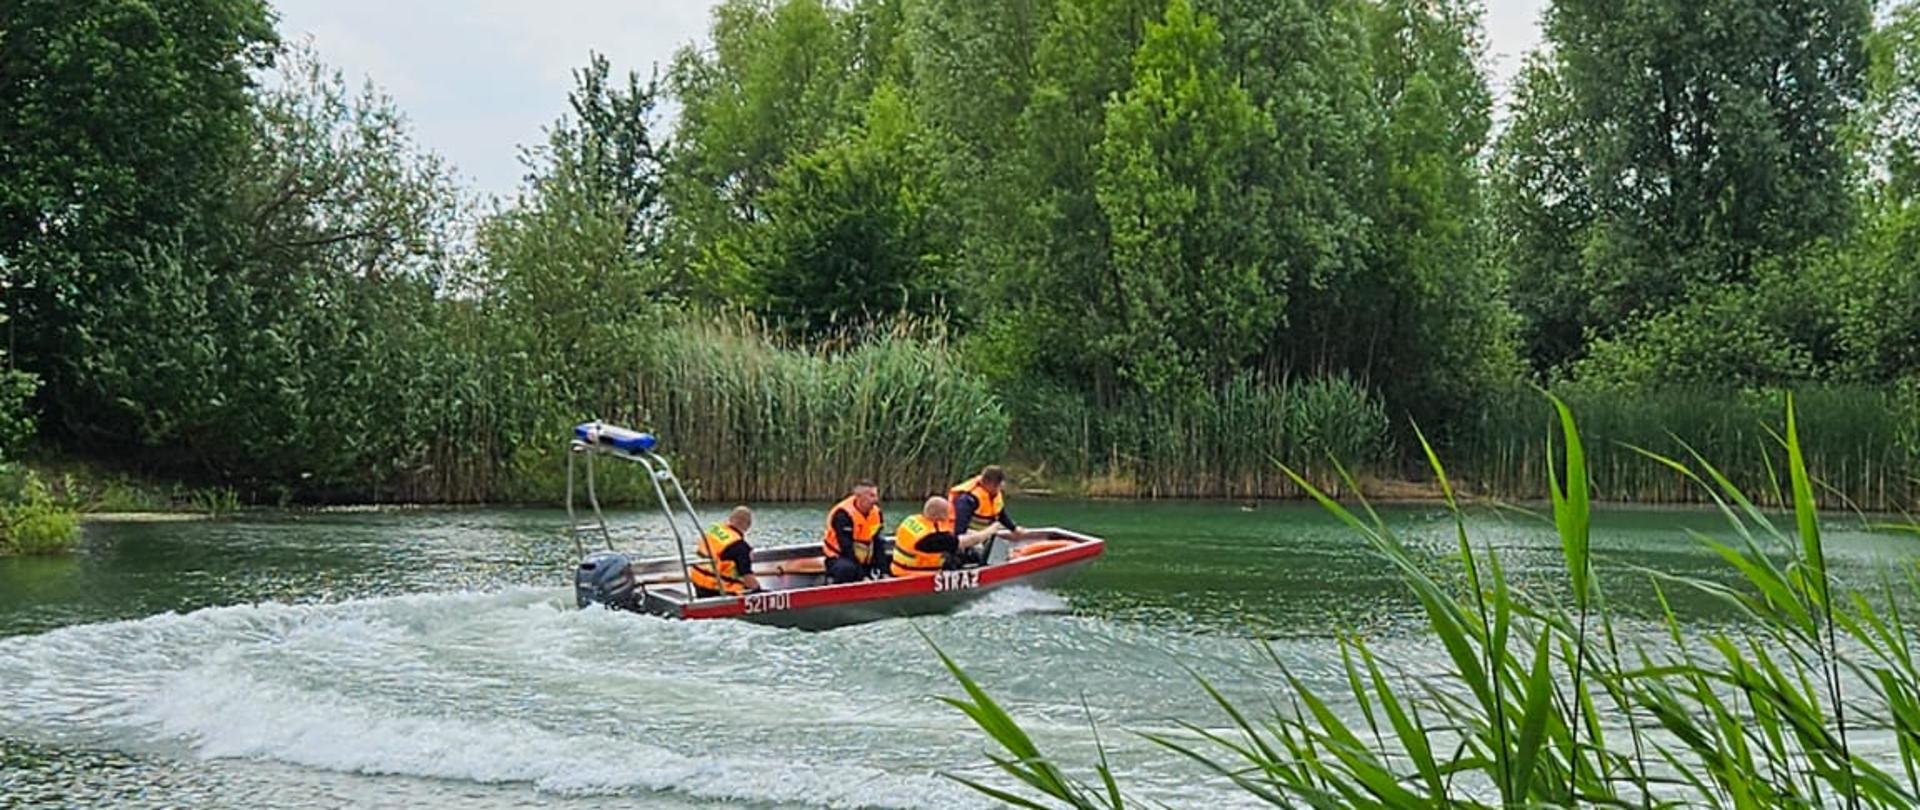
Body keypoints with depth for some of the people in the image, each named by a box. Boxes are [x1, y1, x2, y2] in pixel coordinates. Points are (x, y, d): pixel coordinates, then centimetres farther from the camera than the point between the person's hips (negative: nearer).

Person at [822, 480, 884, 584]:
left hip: (863, 561, 8)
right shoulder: (843, 515, -23)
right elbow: (847, 548, -26)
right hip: (839, 558, -8)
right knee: (847, 569, -40)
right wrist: (862, 577, -28)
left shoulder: (876, 512, 0)